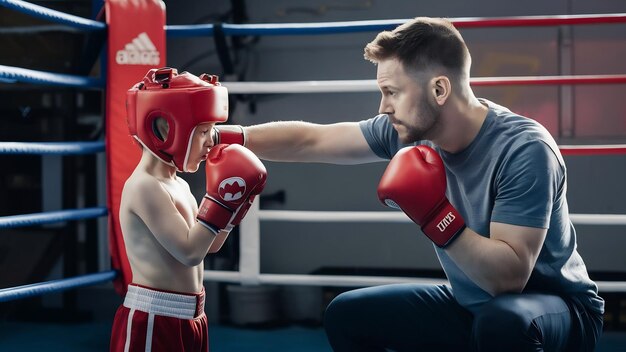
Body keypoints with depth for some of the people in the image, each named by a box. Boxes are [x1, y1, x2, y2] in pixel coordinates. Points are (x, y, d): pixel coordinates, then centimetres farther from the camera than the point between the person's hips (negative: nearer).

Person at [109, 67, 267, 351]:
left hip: (189, 320, 10)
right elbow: (191, 252, -25)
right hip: (152, 322, -10)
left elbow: (211, 244, 18)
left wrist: (238, 200, 8)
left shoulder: (179, 186, 10)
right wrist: (222, 197, -20)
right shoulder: (144, 187, -19)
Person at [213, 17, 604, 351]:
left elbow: (510, 277, -32)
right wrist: (225, 137, -5)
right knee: (347, 314, 7)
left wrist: (435, 215, -37)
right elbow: (310, 140, -1)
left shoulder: (524, 150, -28)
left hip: (559, 307, -6)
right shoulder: (406, 131, -10)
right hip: (470, 305, 7)